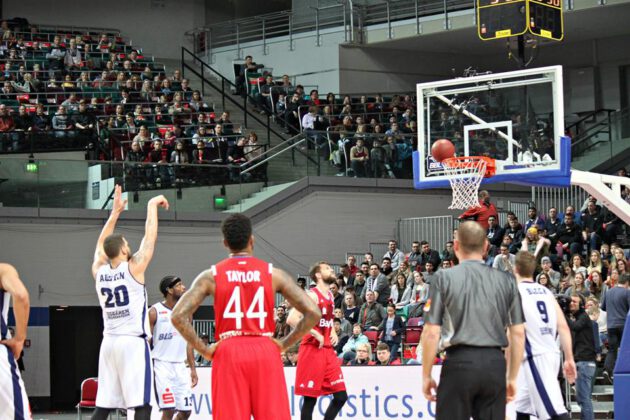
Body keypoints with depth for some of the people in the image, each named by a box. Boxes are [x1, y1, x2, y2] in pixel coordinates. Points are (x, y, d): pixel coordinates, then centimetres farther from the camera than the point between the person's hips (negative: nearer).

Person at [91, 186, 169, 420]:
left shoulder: (98, 271, 7)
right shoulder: (133, 267, -7)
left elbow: (102, 244, 24)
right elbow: (150, 236, 0)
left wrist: (115, 212, 29)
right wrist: (152, 206, 13)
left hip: (109, 343, 6)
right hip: (133, 342, -6)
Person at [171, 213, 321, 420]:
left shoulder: (211, 276, 3)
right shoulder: (273, 273, 3)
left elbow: (178, 316, -7)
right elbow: (313, 313, -3)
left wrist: (203, 349, 0)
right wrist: (284, 344, 4)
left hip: (228, 353, 0)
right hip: (266, 351, 0)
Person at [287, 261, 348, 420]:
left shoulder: (330, 296, 14)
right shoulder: (312, 295, -12)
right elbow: (292, 319, -24)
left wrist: (333, 333, 12)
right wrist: (315, 334, -21)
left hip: (328, 351, 8)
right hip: (312, 350, -8)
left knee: (341, 396, 6)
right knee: (310, 398, -4)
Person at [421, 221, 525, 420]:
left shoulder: (444, 278, 0)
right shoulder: (506, 281, 8)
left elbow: (431, 332, -3)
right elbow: (518, 333, 8)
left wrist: (426, 376, 5)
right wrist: (512, 377, 15)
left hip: (460, 361, -3)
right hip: (495, 364, 3)